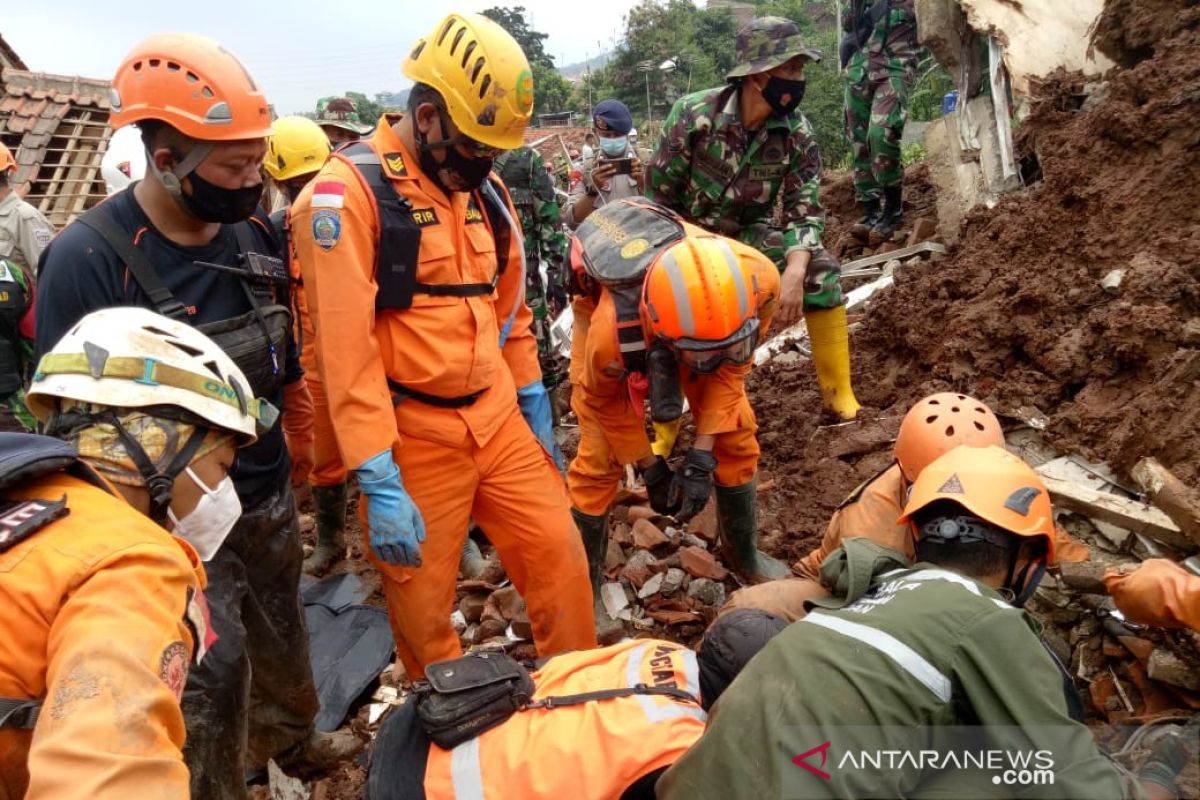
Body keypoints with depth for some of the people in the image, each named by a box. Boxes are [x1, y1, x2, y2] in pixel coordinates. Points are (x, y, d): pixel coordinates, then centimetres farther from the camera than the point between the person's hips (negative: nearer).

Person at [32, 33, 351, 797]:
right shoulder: (87, 259, -22)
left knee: (282, 634, 25)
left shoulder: (254, 232, -4)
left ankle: (290, 735, 53)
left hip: (270, 495, 6)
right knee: (212, 675, 3)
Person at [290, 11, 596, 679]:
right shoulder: (347, 191, -13)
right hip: (414, 439, -5)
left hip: (500, 420, 6)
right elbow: (345, 346, -19)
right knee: (424, 609, 10)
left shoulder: (485, 190, 9)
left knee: (560, 558, 9)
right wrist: (379, 482, -21)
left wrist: (534, 407, 18)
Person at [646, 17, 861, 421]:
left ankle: (838, 394, -6)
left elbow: (805, 210, -15)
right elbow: (658, 197, -15)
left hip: (751, 232, 2)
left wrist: (794, 272, -33)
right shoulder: (693, 115, -23)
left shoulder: (797, 133, -15)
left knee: (820, 268, -18)